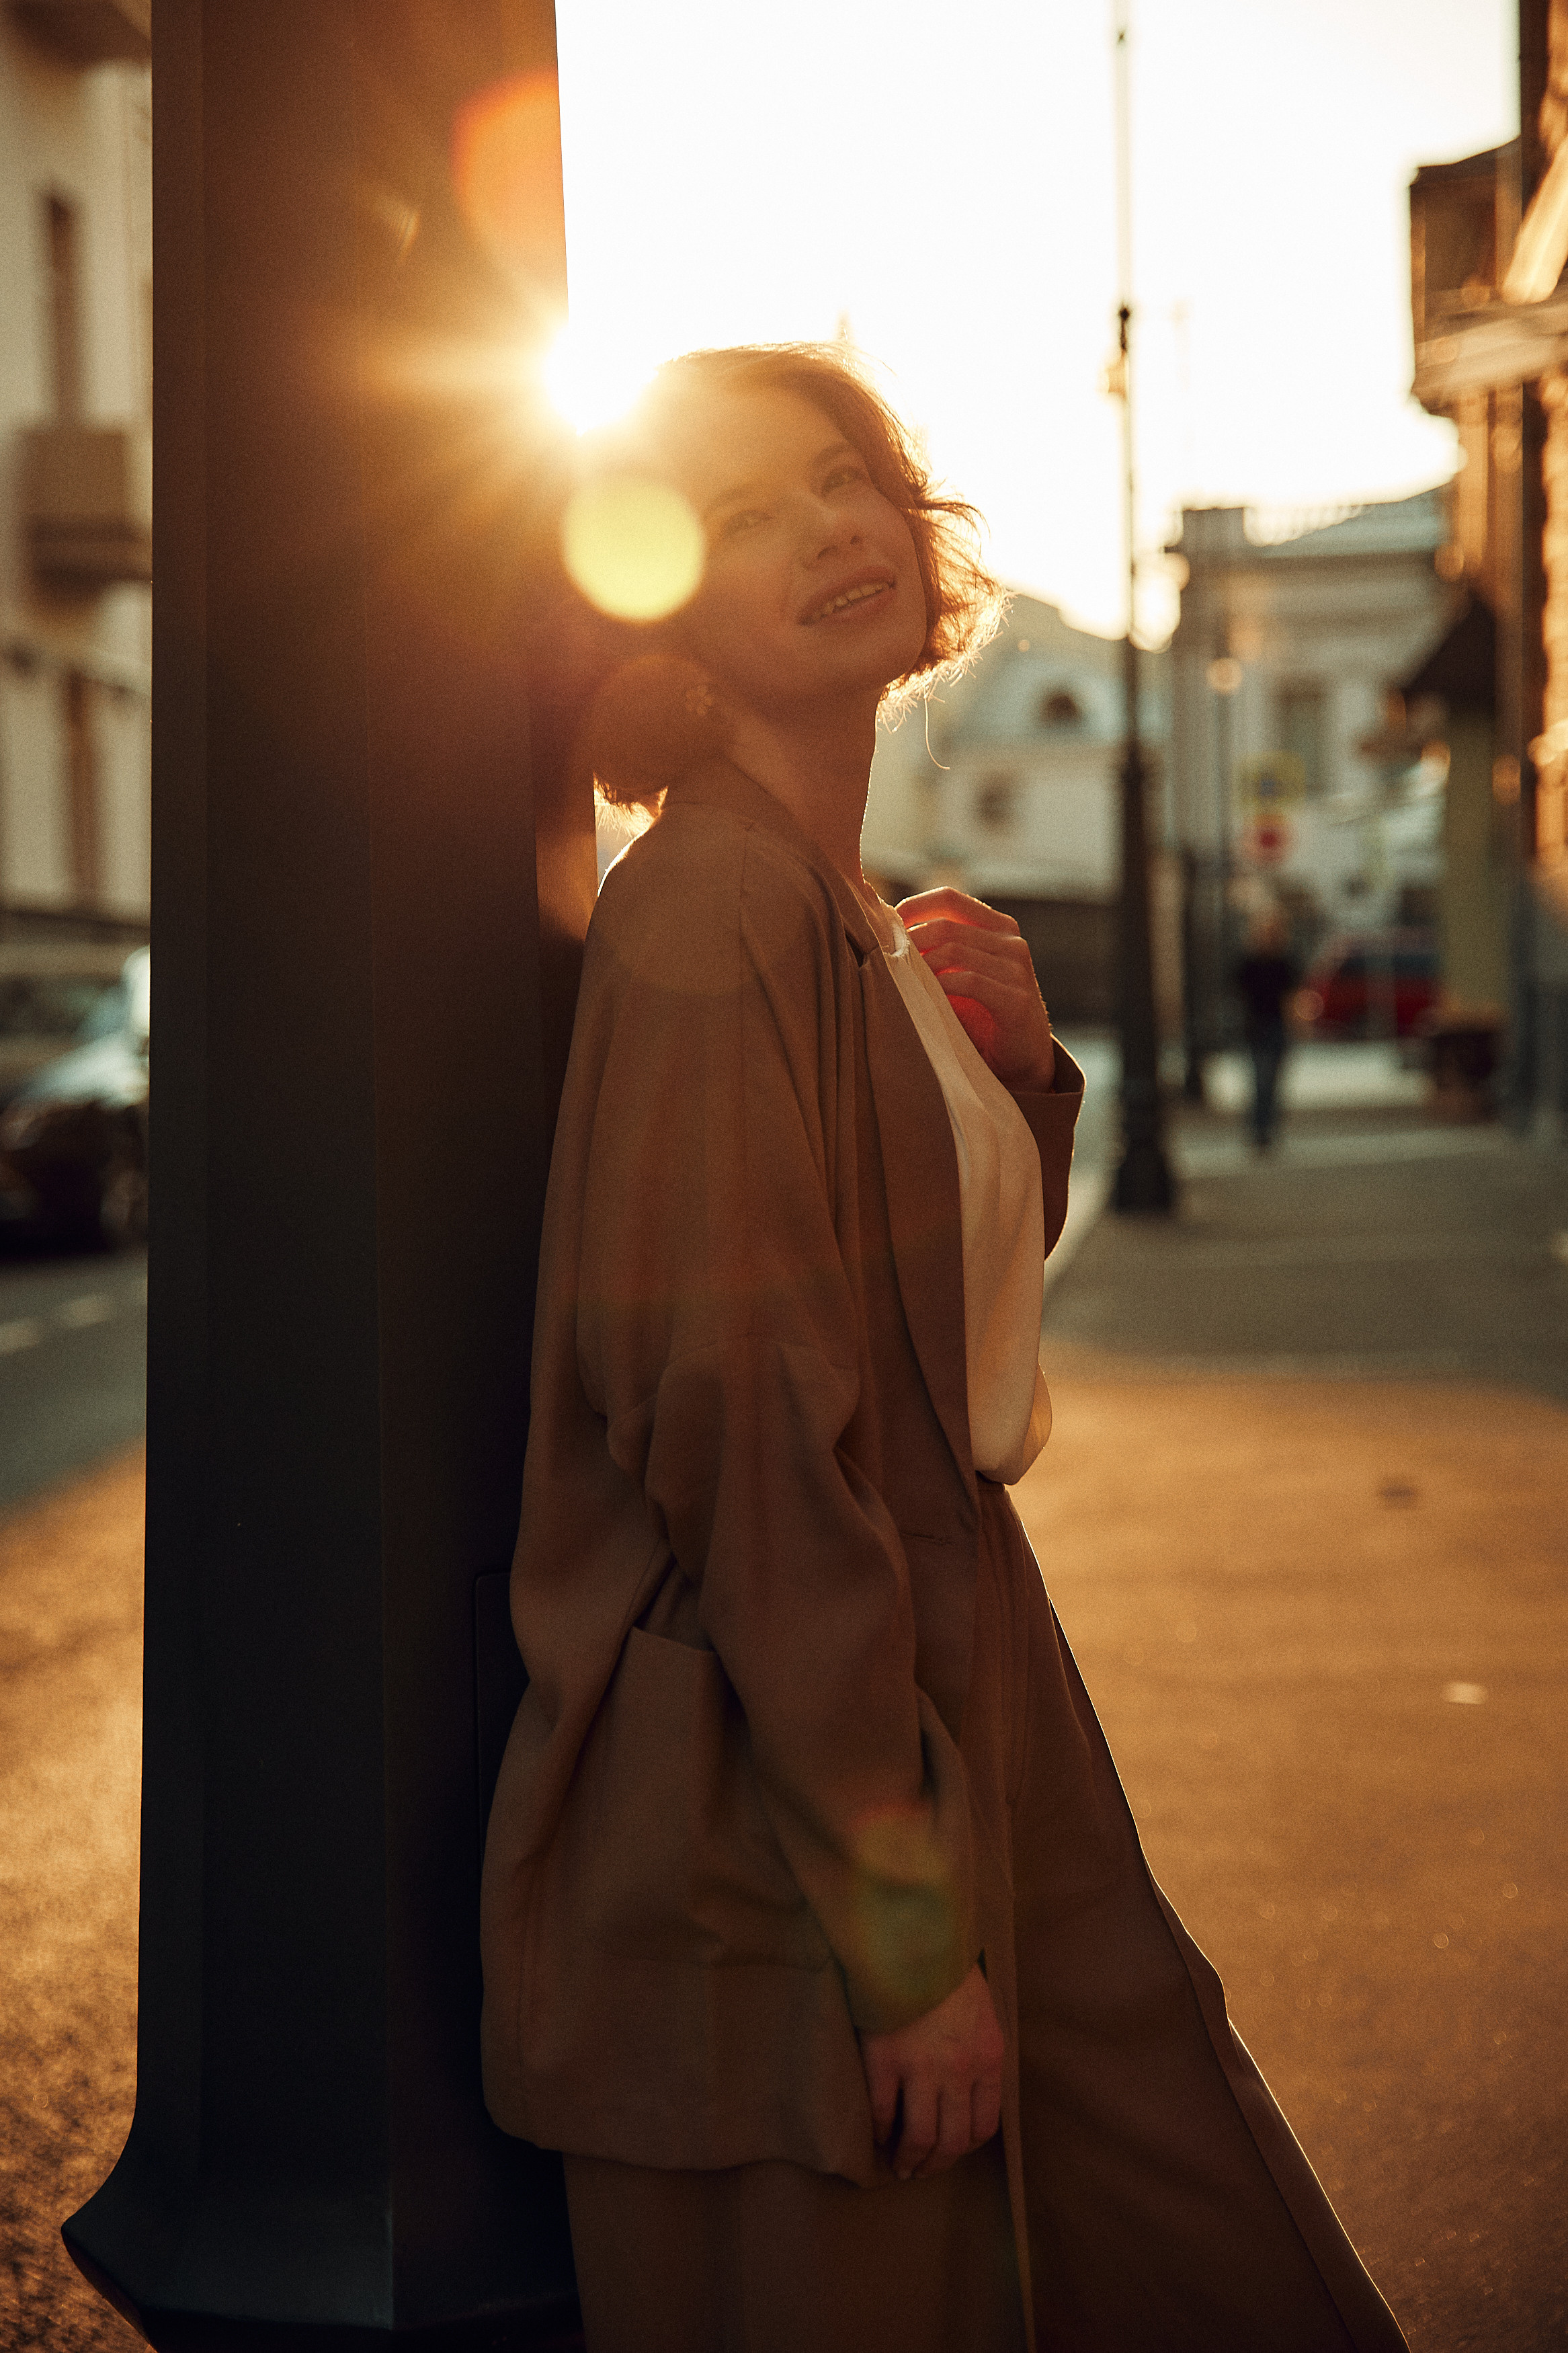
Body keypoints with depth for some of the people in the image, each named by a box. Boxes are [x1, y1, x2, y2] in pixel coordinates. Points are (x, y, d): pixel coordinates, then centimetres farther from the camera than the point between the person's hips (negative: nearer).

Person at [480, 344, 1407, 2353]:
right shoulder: (706, 917, -16)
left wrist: (1007, 1054, 2)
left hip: (955, 1720, 9)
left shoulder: (853, 921, 11)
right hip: (773, 1815, -9)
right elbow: (738, 1424, -21)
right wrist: (902, 1927, -20)